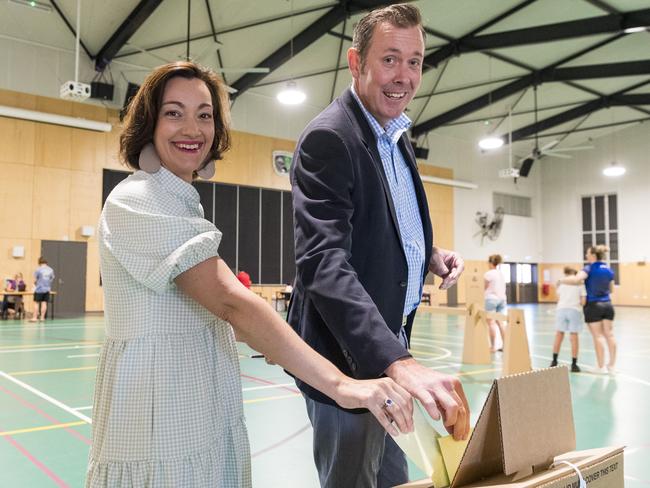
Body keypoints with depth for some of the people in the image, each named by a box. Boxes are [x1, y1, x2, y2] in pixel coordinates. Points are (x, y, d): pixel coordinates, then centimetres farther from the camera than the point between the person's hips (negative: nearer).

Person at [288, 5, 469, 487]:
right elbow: (323, 262, -31)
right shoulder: (329, 138, -19)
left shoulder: (396, 136, 9)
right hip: (350, 357, -9)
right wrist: (398, 360, -40)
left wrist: (430, 254, 0)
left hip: (386, 347, 9)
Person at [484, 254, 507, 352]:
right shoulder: (501, 273, 12)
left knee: (491, 323, -3)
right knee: (500, 322, 11)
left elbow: (485, 287, -3)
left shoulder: (488, 273, -10)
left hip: (491, 298, -7)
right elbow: (503, 287, 16)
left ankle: (493, 346, -4)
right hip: (502, 298, 7)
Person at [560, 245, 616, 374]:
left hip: (593, 305, -5)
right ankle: (612, 365, 11)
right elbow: (611, 290, 19)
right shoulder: (609, 270, 8)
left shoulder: (590, 269, -11)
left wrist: (561, 280, -15)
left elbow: (576, 279, -28)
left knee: (598, 336, -1)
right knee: (609, 335, 7)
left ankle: (602, 367, 4)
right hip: (607, 305, 5)